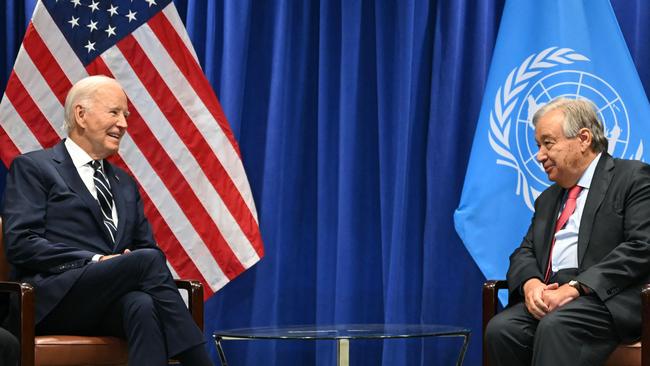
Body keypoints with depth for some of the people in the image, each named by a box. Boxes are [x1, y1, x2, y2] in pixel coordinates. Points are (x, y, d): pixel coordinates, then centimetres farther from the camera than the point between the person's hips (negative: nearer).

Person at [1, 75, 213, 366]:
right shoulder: (32, 168, 7)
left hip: (112, 303, 5)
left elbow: (146, 245, 23)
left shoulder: (124, 183, 28)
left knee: (143, 305, -34)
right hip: (53, 299, -5)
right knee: (148, 260, -29)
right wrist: (95, 261, -14)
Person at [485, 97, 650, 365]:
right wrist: (530, 283, -5)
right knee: (501, 329, -25)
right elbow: (525, 252, 21)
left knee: (555, 326, -37)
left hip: (608, 300, -6)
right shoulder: (548, 198, 28)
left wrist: (576, 287, -18)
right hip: (549, 296, 6)